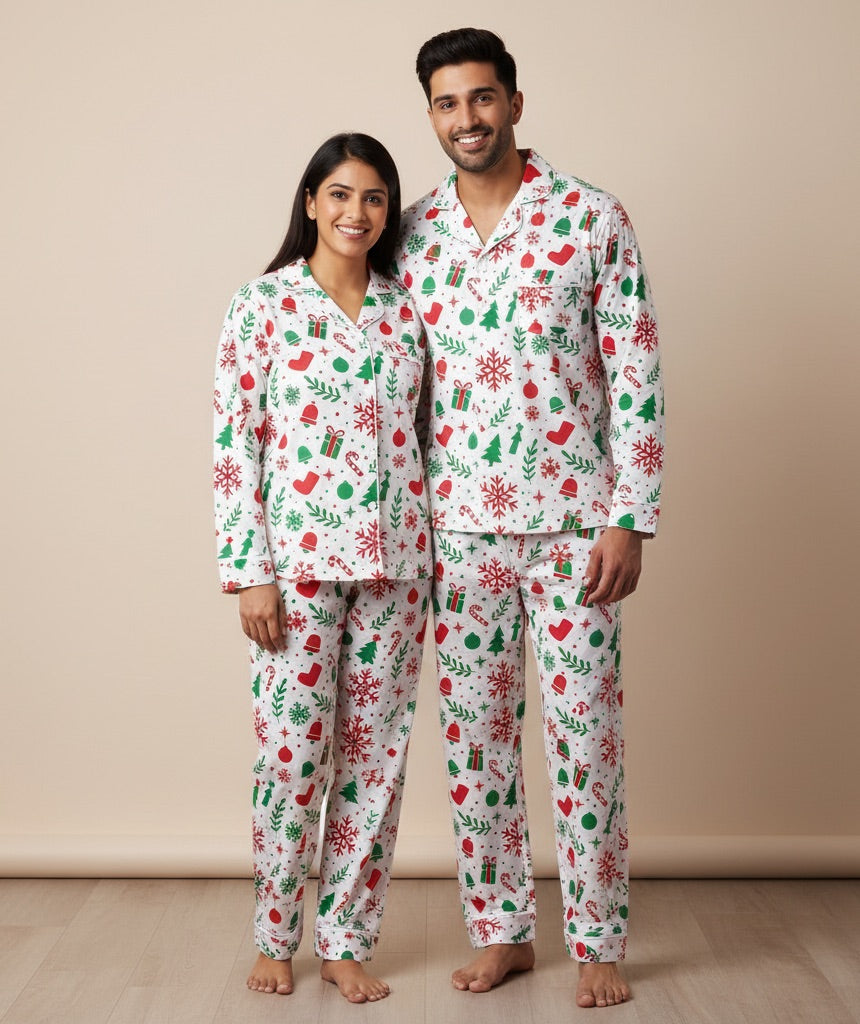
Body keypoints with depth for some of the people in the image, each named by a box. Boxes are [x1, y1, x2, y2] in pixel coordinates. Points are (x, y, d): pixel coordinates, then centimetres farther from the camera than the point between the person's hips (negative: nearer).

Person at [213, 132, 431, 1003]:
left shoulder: (404, 309, 10)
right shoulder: (263, 304, -1)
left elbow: (426, 434, 13)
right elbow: (234, 444, -5)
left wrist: (435, 552, 7)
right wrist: (248, 572, -10)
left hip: (395, 560, 4)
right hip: (300, 556, -3)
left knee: (377, 751, 6)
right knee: (293, 747, 0)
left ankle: (347, 938, 20)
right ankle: (275, 935, 20)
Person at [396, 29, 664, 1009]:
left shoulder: (591, 218, -3)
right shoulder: (414, 232, 7)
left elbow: (635, 376, -5)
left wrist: (629, 520, -10)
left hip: (570, 522, -3)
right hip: (457, 526, 3)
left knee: (583, 734, 4)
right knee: (472, 731, 9)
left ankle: (598, 939, 19)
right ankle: (500, 930, 25)